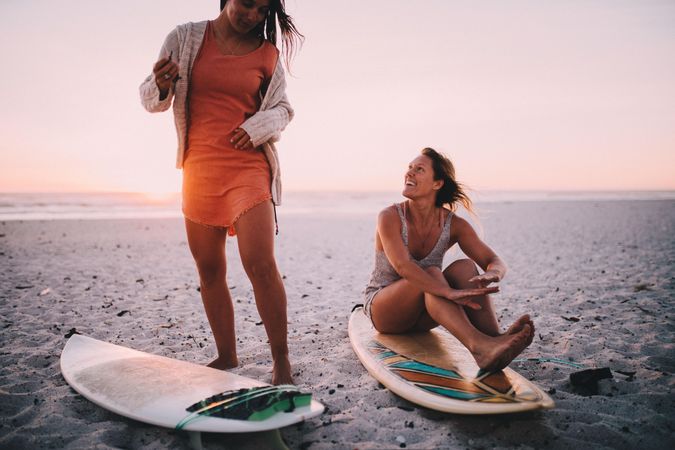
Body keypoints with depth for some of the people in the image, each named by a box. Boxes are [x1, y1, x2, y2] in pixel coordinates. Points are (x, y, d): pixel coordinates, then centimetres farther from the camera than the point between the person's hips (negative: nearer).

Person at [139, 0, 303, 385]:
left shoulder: (268, 53, 4)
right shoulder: (186, 38, 4)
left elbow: (283, 109, 11)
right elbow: (152, 101, 7)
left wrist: (259, 126, -10)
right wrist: (161, 87, -17)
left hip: (248, 168, -2)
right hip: (199, 167, 3)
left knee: (261, 264, -16)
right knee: (209, 269, 6)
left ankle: (282, 362, -4)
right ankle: (227, 357, 20)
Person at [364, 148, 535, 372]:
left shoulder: (454, 225, -8)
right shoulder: (390, 217, -19)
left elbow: (495, 261, -14)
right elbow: (402, 266, -35)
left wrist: (489, 276, -39)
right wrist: (449, 292, -49)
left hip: (421, 316, 4)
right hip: (382, 310, -3)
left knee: (465, 266, -23)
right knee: (430, 274, -33)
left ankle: (493, 338, -41)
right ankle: (479, 346, -53)